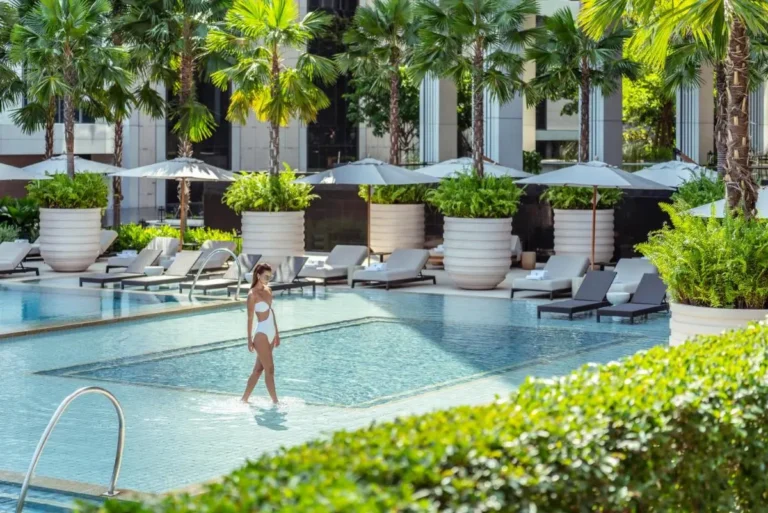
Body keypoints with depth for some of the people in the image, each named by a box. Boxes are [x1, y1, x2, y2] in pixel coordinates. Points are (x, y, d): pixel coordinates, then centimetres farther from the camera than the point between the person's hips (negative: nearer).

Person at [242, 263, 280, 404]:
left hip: (270, 334, 8)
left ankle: (244, 399, 19)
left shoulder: (268, 290, 10)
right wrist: (250, 339, -12)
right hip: (261, 334, -8)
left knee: (259, 368, 11)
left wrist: (276, 333, 18)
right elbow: (250, 318, -12)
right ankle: (275, 401, 0)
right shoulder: (253, 294, -12)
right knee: (270, 369, -5)